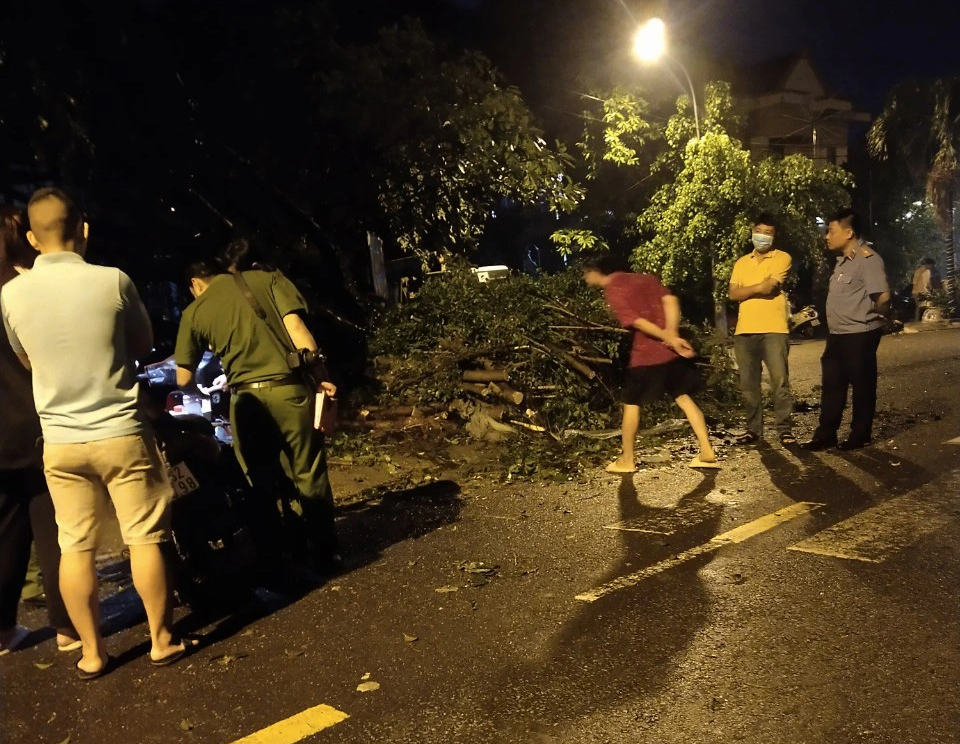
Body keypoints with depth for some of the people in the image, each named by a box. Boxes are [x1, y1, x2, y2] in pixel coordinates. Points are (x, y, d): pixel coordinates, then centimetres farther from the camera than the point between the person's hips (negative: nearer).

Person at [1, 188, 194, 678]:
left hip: (59, 440, 3)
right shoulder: (113, 282, -12)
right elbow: (144, 344, 4)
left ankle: (91, 653, 22)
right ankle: (162, 641, 18)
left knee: (75, 548, 12)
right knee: (144, 538, 8)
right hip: (120, 432, -2)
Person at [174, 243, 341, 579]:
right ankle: (323, 552, 15)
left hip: (246, 399, 1)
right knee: (309, 474, 8)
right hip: (288, 387, 0)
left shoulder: (194, 312, 13)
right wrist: (321, 373, -4)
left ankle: (272, 558, 20)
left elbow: (184, 377, 15)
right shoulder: (266, 278, 11)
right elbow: (295, 325, -3)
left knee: (261, 483, 12)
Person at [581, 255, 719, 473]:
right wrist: (672, 334, -9)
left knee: (631, 403, 7)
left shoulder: (612, 291, -5)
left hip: (647, 353, -6)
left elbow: (638, 322, -15)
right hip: (671, 348, 7)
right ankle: (707, 453, 10)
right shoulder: (645, 278, 16)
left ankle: (627, 460, 14)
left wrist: (671, 340, -15)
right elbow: (670, 300, 2)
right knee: (684, 397, 13)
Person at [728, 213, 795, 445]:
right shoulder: (741, 263, 18)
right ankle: (754, 428, 14)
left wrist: (748, 289, 3)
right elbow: (733, 294, 5)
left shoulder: (782, 258, 4)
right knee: (748, 384, 6)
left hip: (773, 330, -4)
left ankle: (784, 428, 1)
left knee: (780, 382, -7)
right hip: (745, 331, 4)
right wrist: (759, 287, -5)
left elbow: (769, 287, -11)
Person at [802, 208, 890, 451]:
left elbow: (883, 296, -22)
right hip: (837, 334, 9)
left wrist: (871, 316, -7)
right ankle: (825, 435, 18)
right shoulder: (843, 259, 13)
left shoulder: (867, 259, -16)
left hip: (859, 335, -9)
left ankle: (860, 435, 16)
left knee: (862, 386, 4)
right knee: (831, 387, 11)